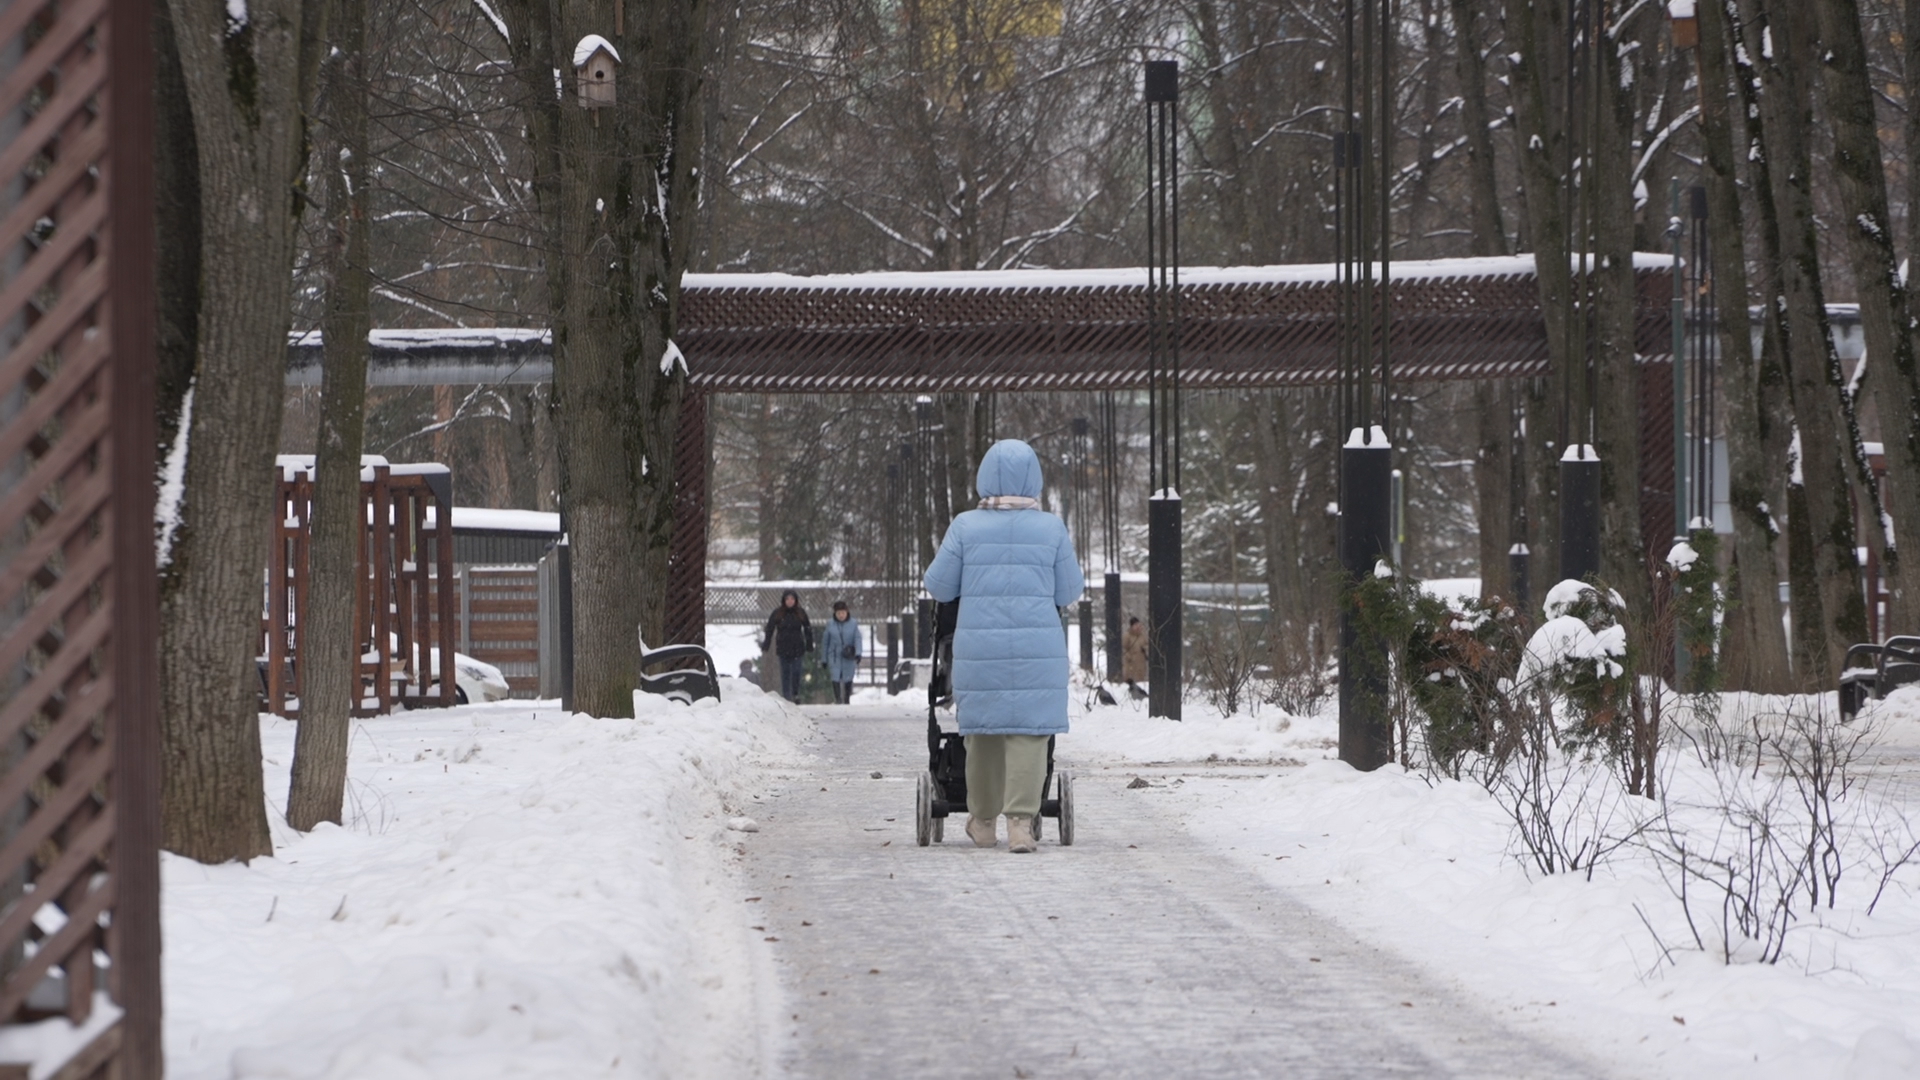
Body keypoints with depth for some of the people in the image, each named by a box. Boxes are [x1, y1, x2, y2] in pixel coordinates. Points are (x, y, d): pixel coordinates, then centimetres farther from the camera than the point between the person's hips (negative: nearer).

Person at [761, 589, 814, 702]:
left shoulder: (801, 613, -1)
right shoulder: (777, 613, -3)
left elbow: (808, 630, 7)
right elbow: (769, 629, 1)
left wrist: (809, 646, 6)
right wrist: (765, 645, -1)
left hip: (797, 648, 0)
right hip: (783, 649, 0)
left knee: (796, 672, -4)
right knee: (785, 672, 4)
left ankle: (795, 694, 15)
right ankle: (786, 696, 11)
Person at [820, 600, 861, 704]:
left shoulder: (853, 624, 0)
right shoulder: (830, 625, 2)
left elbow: (857, 639, -5)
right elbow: (825, 642, 8)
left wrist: (858, 654, -21)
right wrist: (824, 659, 8)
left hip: (848, 658, 0)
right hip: (834, 656, 0)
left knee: (848, 679, 8)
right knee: (835, 678, -12)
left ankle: (847, 701, 23)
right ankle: (838, 700, -13)